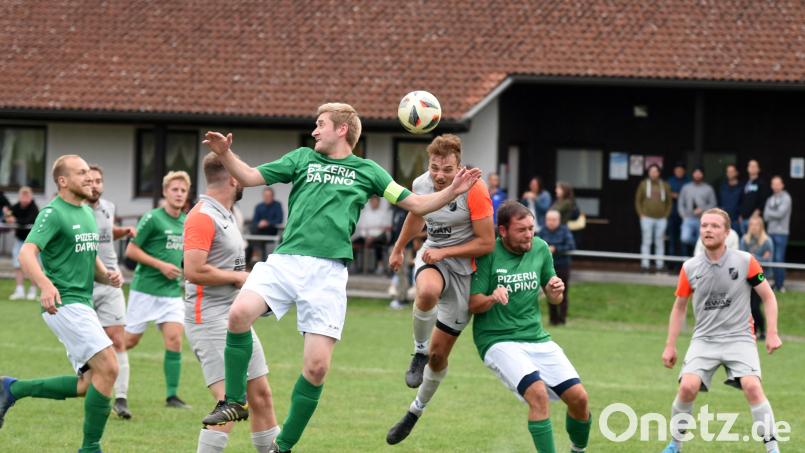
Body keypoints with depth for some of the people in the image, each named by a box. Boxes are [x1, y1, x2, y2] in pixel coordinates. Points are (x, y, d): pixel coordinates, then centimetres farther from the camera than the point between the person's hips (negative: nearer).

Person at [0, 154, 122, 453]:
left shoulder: (87, 214, 16)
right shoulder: (53, 213, -11)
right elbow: (26, 253, -23)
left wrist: (107, 276, 4)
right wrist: (46, 285, -40)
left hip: (82, 304, 9)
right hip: (63, 303, -9)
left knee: (88, 384, 7)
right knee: (108, 367, -17)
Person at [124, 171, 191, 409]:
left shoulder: (186, 222, 8)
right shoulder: (152, 218, -11)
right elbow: (131, 250, -10)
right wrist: (161, 265, -16)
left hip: (172, 291, 5)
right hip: (145, 289, -5)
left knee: (174, 338, -10)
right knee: (129, 340, 3)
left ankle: (172, 395, -6)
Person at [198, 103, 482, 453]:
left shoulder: (367, 171, 15)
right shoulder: (302, 158, 19)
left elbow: (415, 204, 16)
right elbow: (250, 177, 15)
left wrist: (453, 191, 0)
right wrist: (225, 153, -2)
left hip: (327, 272, -1)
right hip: (283, 261, 1)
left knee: (317, 365, -8)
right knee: (240, 312, -27)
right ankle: (234, 402, -7)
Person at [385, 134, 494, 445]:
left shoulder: (474, 190, -20)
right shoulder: (420, 185, -6)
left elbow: (486, 243, -16)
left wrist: (444, 252, -22)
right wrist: (398, 248, 32)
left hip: (464, 269, -2)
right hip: (432, 258, 2)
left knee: (438, 354, 2)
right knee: (427, 292, -39)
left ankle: (416, 411, 26)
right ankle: (419, 352, -13)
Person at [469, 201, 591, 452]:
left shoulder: (540, 248, 4)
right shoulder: (488, 254, -11)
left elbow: (553, 299, 14)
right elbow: (473, 304, -9)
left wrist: (556, 292, -10)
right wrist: (492, 298, -29)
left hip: (537, 337, 5)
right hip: (498, 340, -5)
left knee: (579, 397, -4)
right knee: (538, 392, -28)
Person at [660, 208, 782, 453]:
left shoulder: (745, 262, -5)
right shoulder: (690, 268, 2)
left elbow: (768, 297, 3)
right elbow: (679, 307, 14)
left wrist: (772, 333, -7)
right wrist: (670, 346, 10)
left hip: (739, 338, -2)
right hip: (704, 339, 2)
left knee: (752, 387, -23)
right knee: (688, 386, -19)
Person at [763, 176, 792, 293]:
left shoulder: (786, 198, -1)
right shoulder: (770, 199, 15)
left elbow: (780, 213, -12)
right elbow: (766, 216, 7)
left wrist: (770, 212, 1)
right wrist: (775, 215, -10)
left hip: (781, 233, -6)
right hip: (771, 232, 6)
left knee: (779, 258, -10)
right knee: (773, 259, 4)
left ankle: (780, 285, -6)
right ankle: (777, 283, 11)